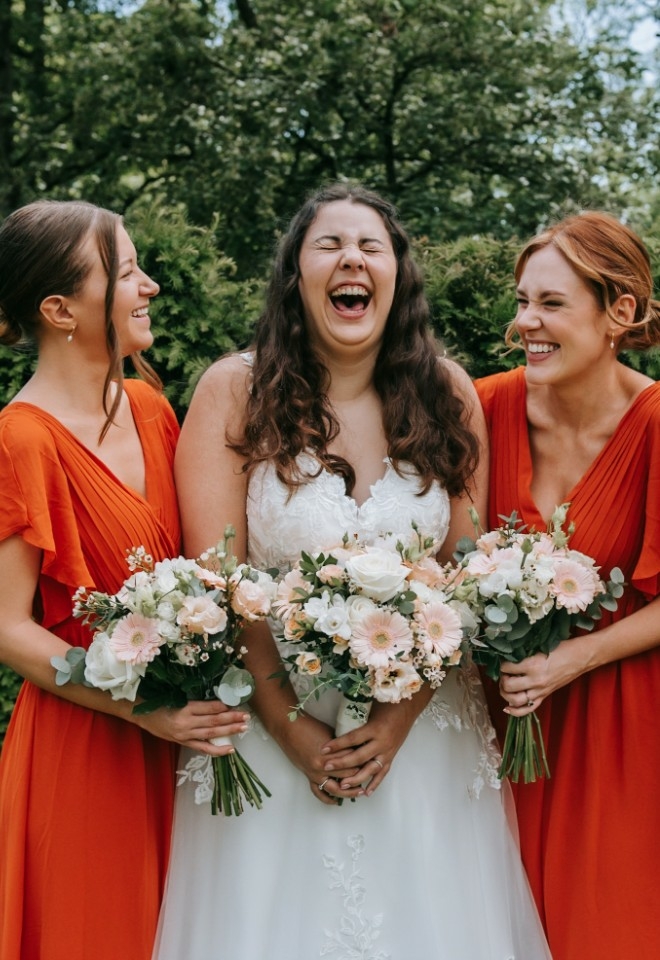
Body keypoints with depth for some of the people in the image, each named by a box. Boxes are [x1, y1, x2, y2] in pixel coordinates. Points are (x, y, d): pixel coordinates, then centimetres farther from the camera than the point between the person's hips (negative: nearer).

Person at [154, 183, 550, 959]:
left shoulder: (445, 393, -2)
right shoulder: (233, 391, -8)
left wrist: (403, 716, -12)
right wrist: (290, 726, -14)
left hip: (420, 729, 2)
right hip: (271, 725, -2)